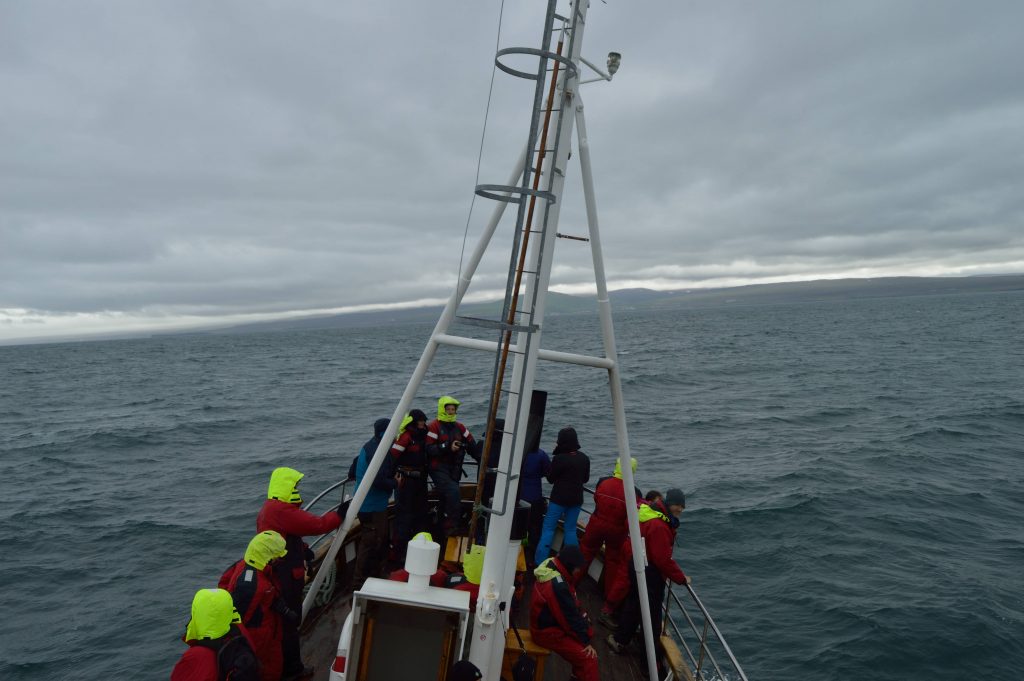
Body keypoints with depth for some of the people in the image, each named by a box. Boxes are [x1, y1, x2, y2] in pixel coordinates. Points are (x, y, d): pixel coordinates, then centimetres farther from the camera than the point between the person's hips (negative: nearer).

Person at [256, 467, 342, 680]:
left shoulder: (269, 508, 10)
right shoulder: (282, 511, -24)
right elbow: (317, 525, -25)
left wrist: (303, 549, 7)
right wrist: (339, 515, -12)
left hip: (275, 574, 10)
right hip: (287, 577, -10)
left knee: (280, 620, 20)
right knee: (289, 622, 4)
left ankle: (280, 664, 33)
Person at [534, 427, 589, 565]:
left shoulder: (559, 459, -19)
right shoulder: (585, 458, 1)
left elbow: (550, 479, -6)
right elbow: (586, 479, 14)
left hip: (559, 499, -5)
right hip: (576, 499, 5)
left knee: (548, 528, 5)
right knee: (571, 529, 16)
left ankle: (539, 562, 5)